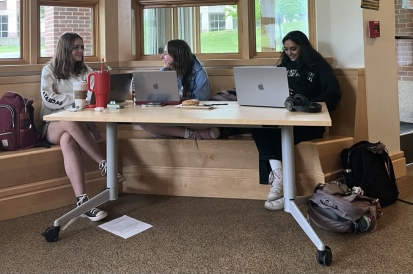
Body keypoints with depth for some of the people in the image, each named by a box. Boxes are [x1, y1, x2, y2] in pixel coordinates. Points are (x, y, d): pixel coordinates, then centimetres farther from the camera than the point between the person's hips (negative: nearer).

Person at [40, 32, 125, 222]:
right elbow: (49, 100, -7)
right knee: (71, 122, -41)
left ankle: (81, 200, -51)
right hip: (52, 126, -1)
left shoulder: (86, 71, 17)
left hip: (79, 124, 2)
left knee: (68, 140, -38)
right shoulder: (49, 70, 7)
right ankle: (104, 163, -36)